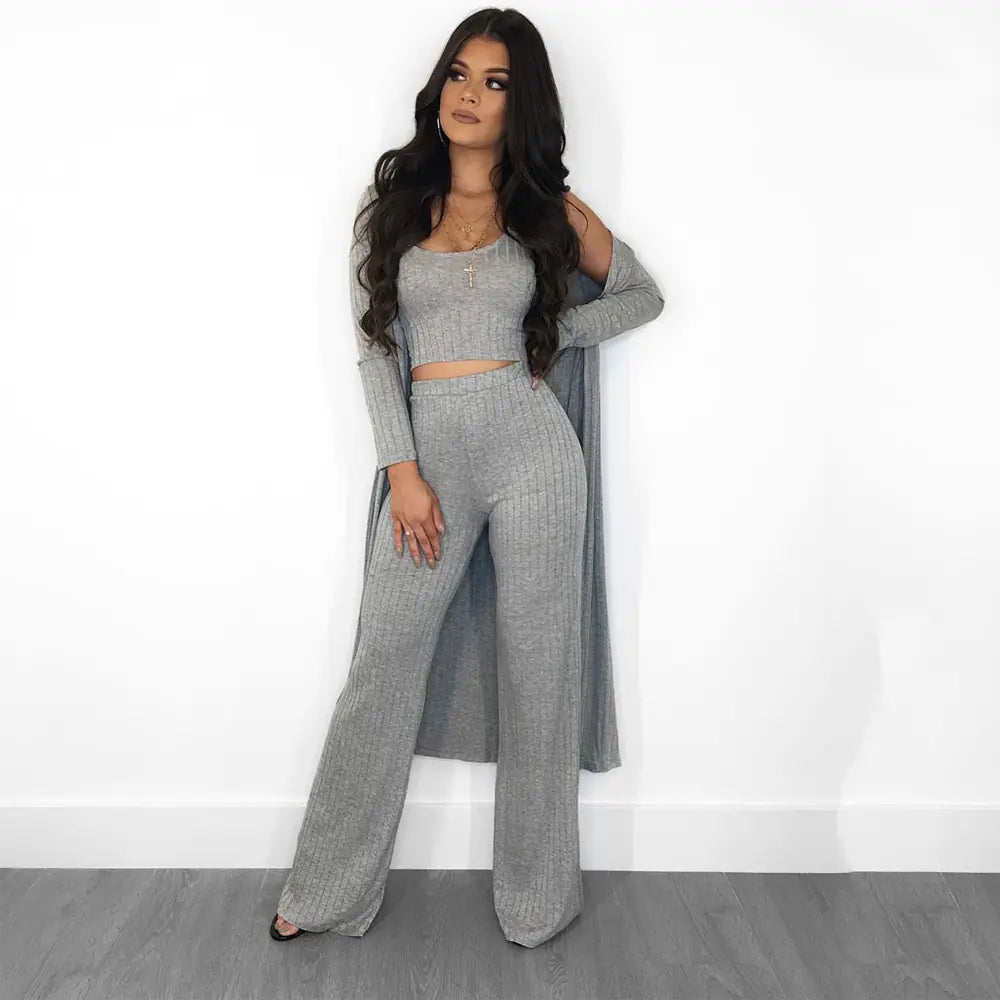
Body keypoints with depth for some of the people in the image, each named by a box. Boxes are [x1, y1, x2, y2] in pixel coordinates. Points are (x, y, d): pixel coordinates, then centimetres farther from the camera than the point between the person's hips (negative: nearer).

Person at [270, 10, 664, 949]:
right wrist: (403, 471, -6)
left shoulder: (549, 208, 6)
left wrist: (549, 334, 3)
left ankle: (536, 898, 25)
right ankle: (327, 889, 23)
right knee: (383, 667, 5)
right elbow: (374, 345, 3)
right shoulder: (393, 198, 8)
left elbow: (644, 295, 18)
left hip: (531, 445, 0)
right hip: (430, 446, 1)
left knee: (536, 669, 6)